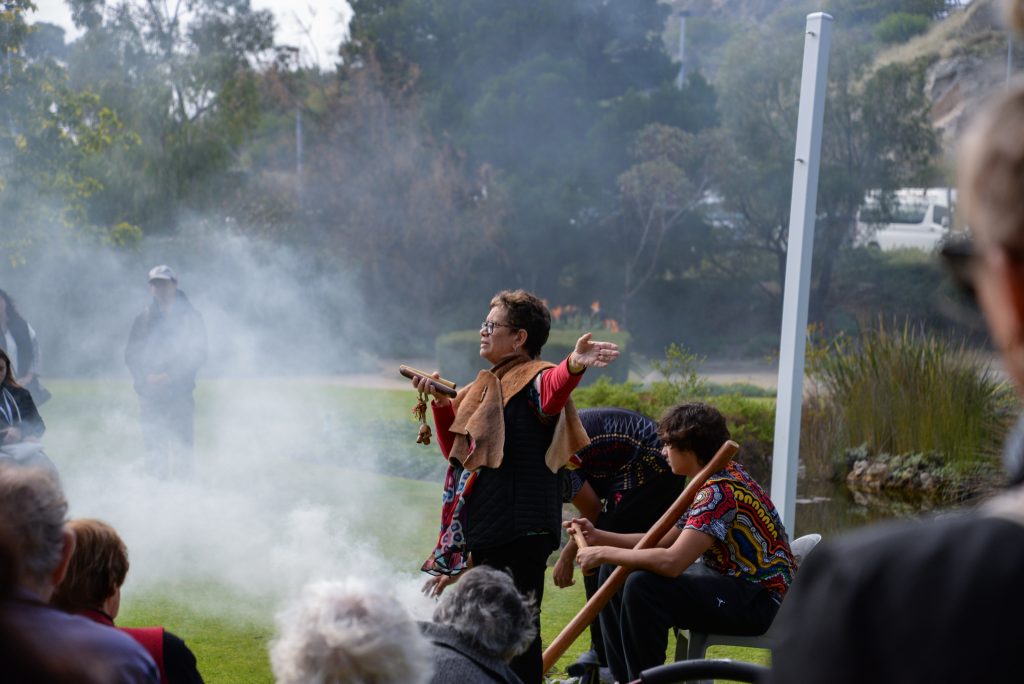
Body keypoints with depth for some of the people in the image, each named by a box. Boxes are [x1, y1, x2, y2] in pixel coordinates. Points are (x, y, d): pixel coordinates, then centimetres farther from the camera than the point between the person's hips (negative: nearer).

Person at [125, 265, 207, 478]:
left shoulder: (191, 318, 6)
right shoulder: (143, 319, 13)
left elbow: (199, 355, 1)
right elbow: (131, 355, 11)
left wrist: (170, 376, -10)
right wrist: (147, 377, -8)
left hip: (180, 391, -2)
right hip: (149, 392, 2)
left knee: (182, 447, -8)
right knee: (154, 447, 1)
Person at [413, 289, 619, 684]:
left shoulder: (533, 380, -8)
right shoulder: (487, 389, 21)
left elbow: (553, 389, -34)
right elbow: (455, 450, 25)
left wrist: (573, 366, -56)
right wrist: (441, 404, 12)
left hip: (519, 533, -10)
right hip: (484, 533, 10)